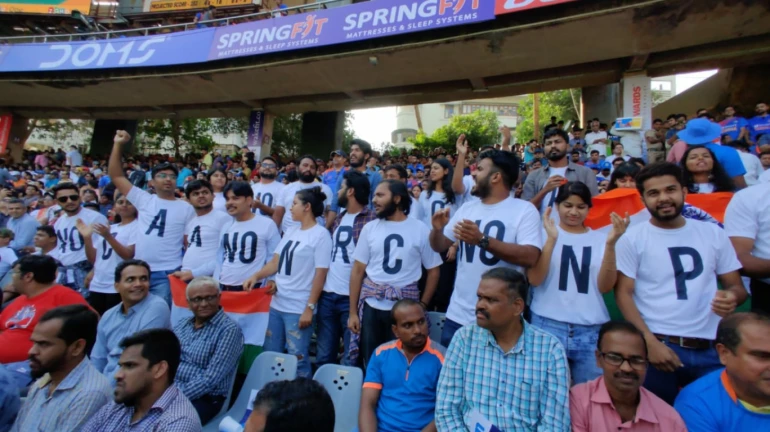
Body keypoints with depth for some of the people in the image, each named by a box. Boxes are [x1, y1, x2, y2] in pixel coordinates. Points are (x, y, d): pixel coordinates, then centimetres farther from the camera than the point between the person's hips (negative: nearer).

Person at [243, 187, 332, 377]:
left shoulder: (321, 235, -11)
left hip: (299, 309, -8)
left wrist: (310, 308, -16)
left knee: (298, 359, 2)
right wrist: (256, 276, -6)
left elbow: (320, 275, -14)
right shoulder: (291, 231, 11)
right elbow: (275, 262, 11)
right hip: (276, 304, 8)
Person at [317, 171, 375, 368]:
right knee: (323, 356, 18)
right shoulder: (339, 218, 15)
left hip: (352, 296, -7)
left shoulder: (371, 219, -9)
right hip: (327, 294, 7)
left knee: (350, 359, 6)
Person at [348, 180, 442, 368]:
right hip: (371, 306, 2)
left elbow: (433, 270, 3)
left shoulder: (420, 230, -3)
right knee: (370, 362, 12)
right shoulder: (370, 228, 3)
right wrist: (352, 312, 0)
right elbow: (357, 271, 4)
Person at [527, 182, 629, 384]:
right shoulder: (543, 234, 0)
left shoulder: (600, 239, 6)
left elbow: (605, 287, -3)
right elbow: (534, 279, -11)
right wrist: (552, 239, -21)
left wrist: (610, 244, -16)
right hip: (548, 326, -1)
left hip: (591, 331, 2)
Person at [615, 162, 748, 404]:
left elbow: (737, 287, 14)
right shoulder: (633, 238, -3)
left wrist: (732, 297, -10)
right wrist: (650, 342, -15)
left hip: (709, 349, 3)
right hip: (657, 346, -3)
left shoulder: (713, 234, 9)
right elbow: (623, 294, -7)